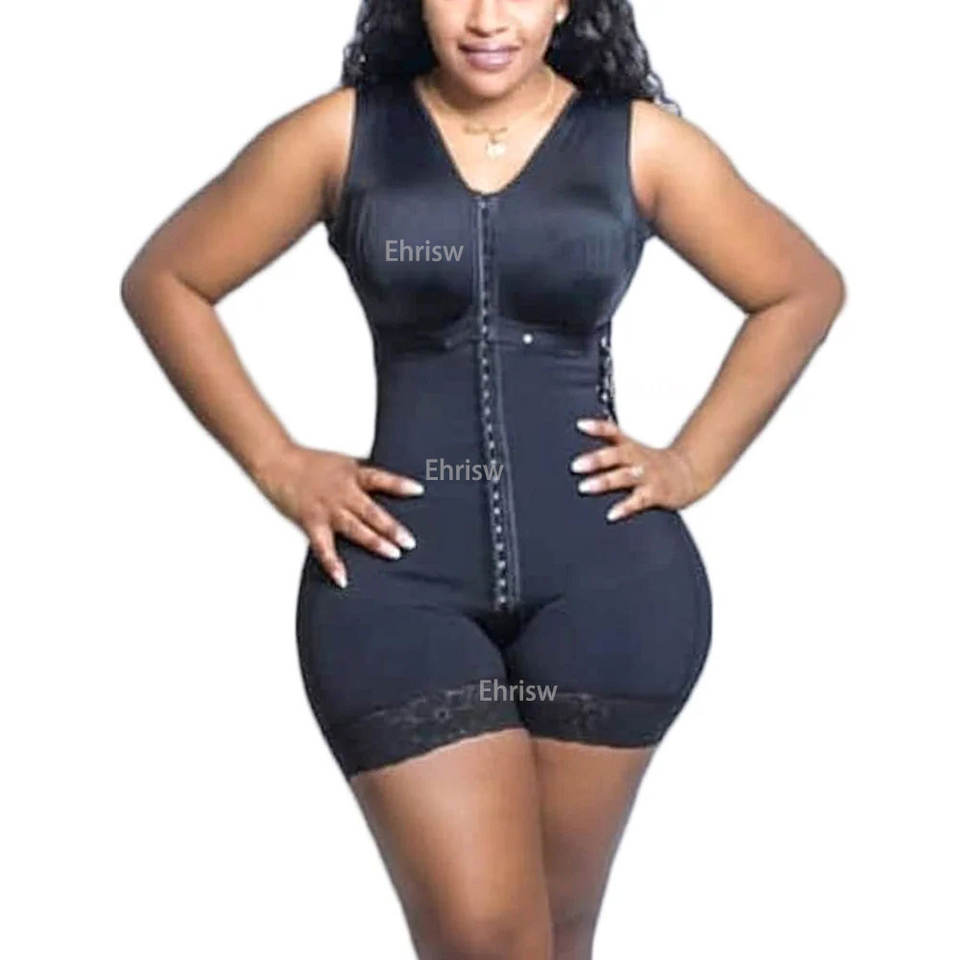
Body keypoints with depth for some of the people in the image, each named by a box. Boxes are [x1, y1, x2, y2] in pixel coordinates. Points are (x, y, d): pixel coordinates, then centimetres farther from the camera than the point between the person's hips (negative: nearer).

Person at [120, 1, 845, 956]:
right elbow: (163, 280, 9)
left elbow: (804, 290, 14)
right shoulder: (341, 135, 3)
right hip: (397, 573, 0)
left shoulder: (640, 142, 3)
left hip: (607, 574, 1)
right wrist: (276, 464, 2)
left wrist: (693, 462, 6)